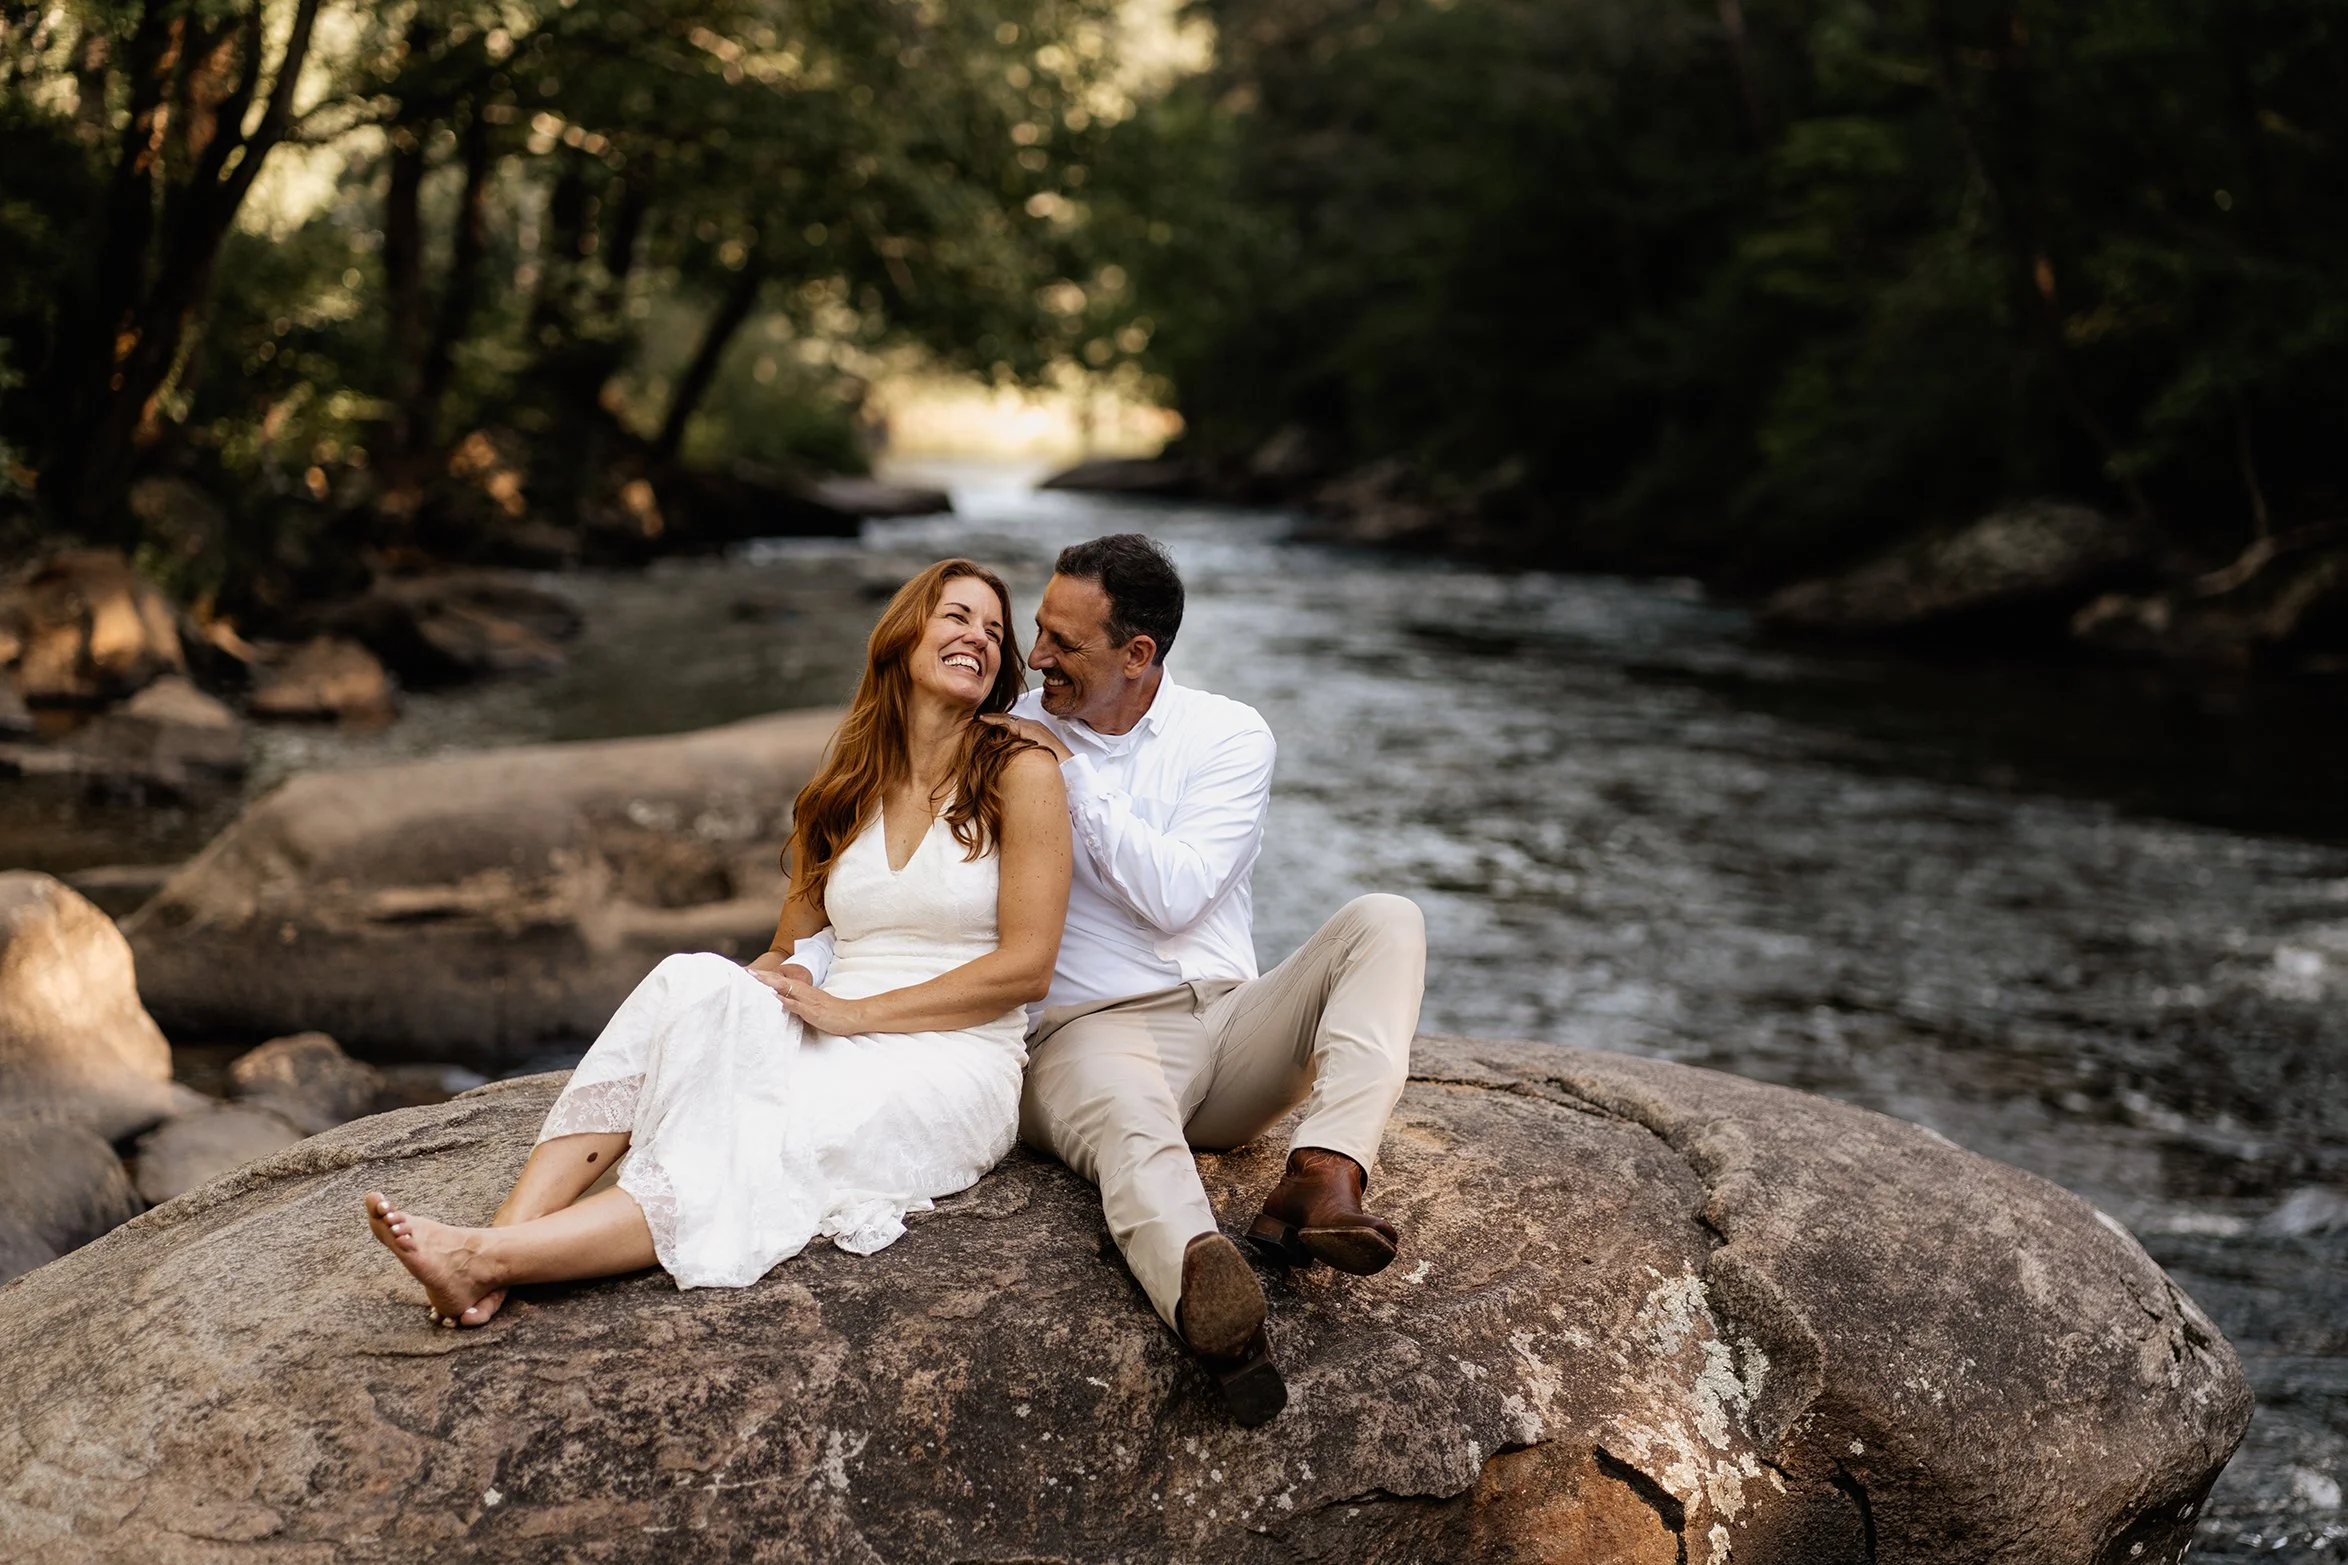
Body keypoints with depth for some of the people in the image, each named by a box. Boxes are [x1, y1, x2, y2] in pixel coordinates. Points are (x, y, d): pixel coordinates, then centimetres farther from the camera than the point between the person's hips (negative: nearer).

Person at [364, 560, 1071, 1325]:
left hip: (952, 1063, -4)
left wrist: (853, 1012, -11)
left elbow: (1027, 967, -6)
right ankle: (507, 1236, -38)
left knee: (770, 1155, -33)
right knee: (696, 982, -28)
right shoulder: (847, 789, 18)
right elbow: (791, 951, 18)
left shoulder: (1021, 774, 2)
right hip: (833, 1057, 4)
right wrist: (764, 981, -8)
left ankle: (486, 1259, -43)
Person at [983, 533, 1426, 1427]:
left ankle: (1322, 1177, -41)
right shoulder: (1015, 741, 10)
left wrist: (1075, 774, -8)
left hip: (1231, 1026, 3)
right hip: (1096, 1033, -3)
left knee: (1384, 920, -21)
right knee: (1129, 1126, -39)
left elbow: (1173, 896, -7)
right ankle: (1206, 1283, -73)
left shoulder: (1229, 737, 7)